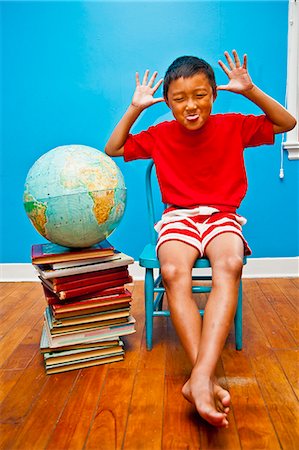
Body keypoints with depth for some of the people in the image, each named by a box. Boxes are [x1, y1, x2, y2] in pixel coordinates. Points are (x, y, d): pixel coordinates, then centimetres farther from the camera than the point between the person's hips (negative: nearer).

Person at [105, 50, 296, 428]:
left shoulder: (233, 126, 3)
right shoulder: (160, 135, 5)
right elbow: (112, 149, 12)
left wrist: (250, 91, -4)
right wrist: (134, 109, 0)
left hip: (222, 216, 0)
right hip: (178, 218, 1)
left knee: (229, 266, -37)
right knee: (173, 272, -34)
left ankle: (199, 378, -47)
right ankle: (207, 381, -41)